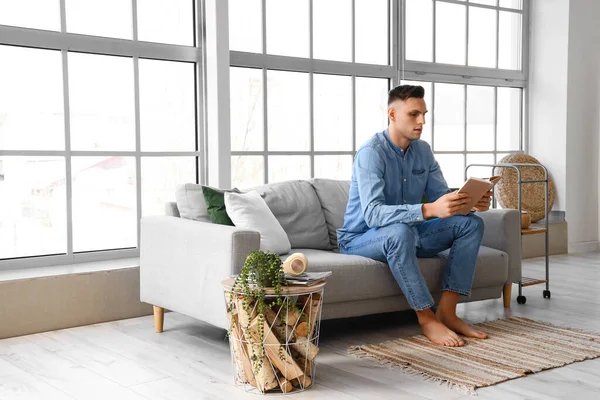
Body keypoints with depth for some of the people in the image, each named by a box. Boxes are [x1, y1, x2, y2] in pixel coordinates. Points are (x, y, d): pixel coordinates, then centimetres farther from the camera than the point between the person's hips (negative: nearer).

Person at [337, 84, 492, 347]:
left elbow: (442, 196, 2)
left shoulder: (423, 151, 2)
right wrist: (429, 210, -48)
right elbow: (373, 214, -36)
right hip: (360, 239, -8)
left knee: (471, 223, -7)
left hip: (405, 233, 8)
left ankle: (447, 311, -13)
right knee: (400, 231, -40)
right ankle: (427, 319, -26)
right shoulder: (371, 153, -23)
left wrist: (470, 203, -22)